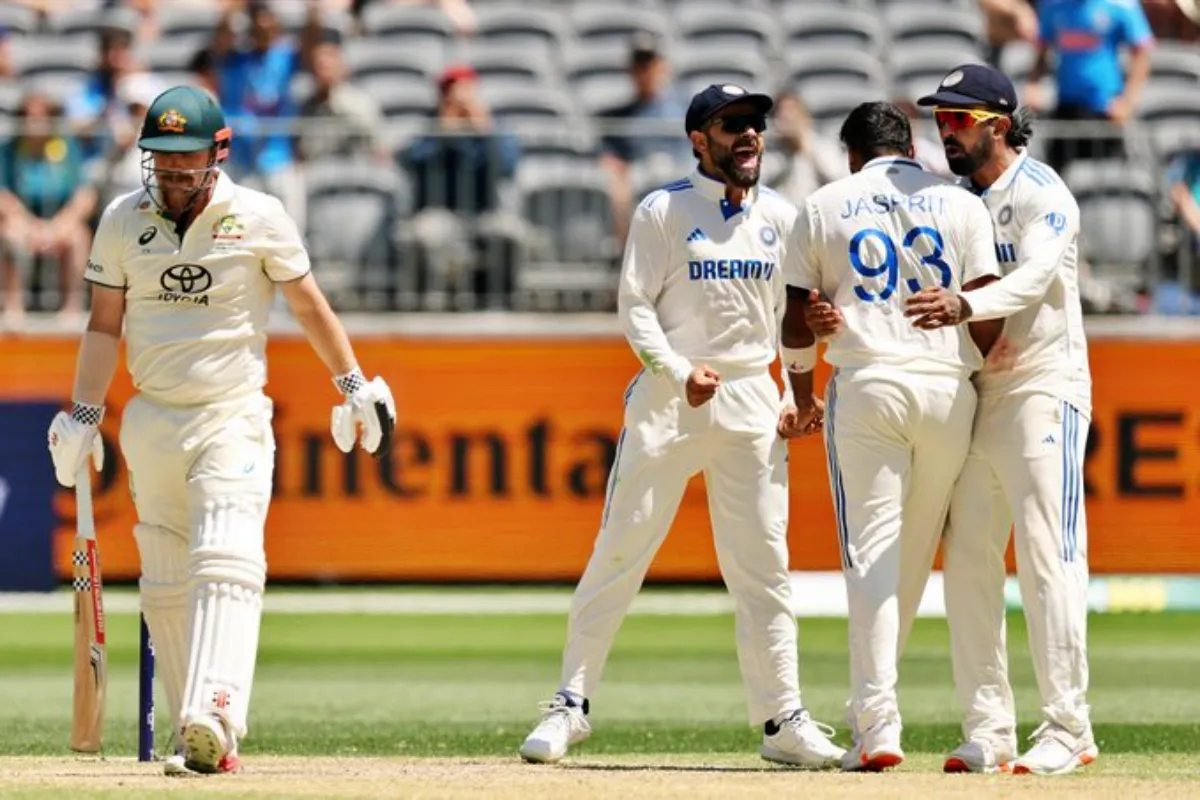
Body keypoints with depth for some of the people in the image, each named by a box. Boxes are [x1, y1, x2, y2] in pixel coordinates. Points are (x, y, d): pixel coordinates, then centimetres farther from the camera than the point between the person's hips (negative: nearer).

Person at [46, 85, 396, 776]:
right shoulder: (122, 221, 4)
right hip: (151, 424, 4)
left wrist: (354, 384, 4)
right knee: (165, 586, 4)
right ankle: (196, 737, 8)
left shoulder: (258, 217, -4)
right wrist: (84, 416, 5)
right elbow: (105, 324, 10)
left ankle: (214, 720, -35)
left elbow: (309, 304, 6)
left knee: (226, 564, -21)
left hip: (234, 419, -4)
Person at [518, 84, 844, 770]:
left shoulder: (781, 218, 11)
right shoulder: (664, 211, -1)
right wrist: (680, 372, -18)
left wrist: (796, 395, 4)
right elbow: (636, 307, -4)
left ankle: (782, 719, 5)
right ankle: (572, 703, 4)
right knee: (622, 550, -3)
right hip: (668, 396, -3)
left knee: (764, 560, 2)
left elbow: (791, 316, 16)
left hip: (752, 400, 3)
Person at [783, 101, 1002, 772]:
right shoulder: (961, 204, 8)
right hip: (949, 389, 1)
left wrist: (801, 389, 25)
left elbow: (799, 318, 9)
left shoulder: (822, 208, 8)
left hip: (865, 386, -1)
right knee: (915, 555, 13)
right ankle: (874, 704, 20)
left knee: (872, 554, -4)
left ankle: (878, 722, -16)